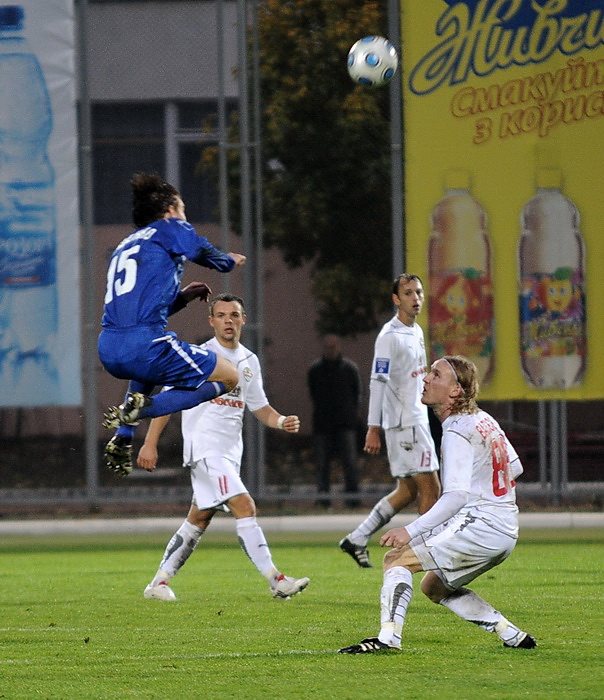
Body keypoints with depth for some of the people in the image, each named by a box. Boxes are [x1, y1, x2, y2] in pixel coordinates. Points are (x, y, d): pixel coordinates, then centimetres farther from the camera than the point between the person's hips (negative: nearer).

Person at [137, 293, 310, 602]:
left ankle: (159, 582, 20)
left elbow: (260, 408, 21)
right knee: (245, 507, -18)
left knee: (199, 519, 11)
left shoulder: (249, 361, 13)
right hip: (204, 446, -8)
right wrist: (150, 444, -11)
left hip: (230, 451, 8)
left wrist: (282, 421, -1)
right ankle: (275, 580, -20)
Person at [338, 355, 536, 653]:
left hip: (479, 525, -9)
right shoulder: (484, 420, 13)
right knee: (434, 587, 23)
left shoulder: (457, 432, -14)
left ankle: (388, 636, -23)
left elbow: (456, 496, -23)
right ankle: (511, 634, 18)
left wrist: (411, 530, -29)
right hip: (506, 531, 9)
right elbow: (515, 468, 22)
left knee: (396, 558, -8)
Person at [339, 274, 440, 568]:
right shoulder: (390, 336, -14)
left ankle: (357, 539, 15)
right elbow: (377, 383, -18)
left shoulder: (416, 332, 14)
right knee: (430, 487, -8)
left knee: (407, 491, 11)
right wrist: (373, 429, -21)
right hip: (404, 422, -9)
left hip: (417, 419, 9)